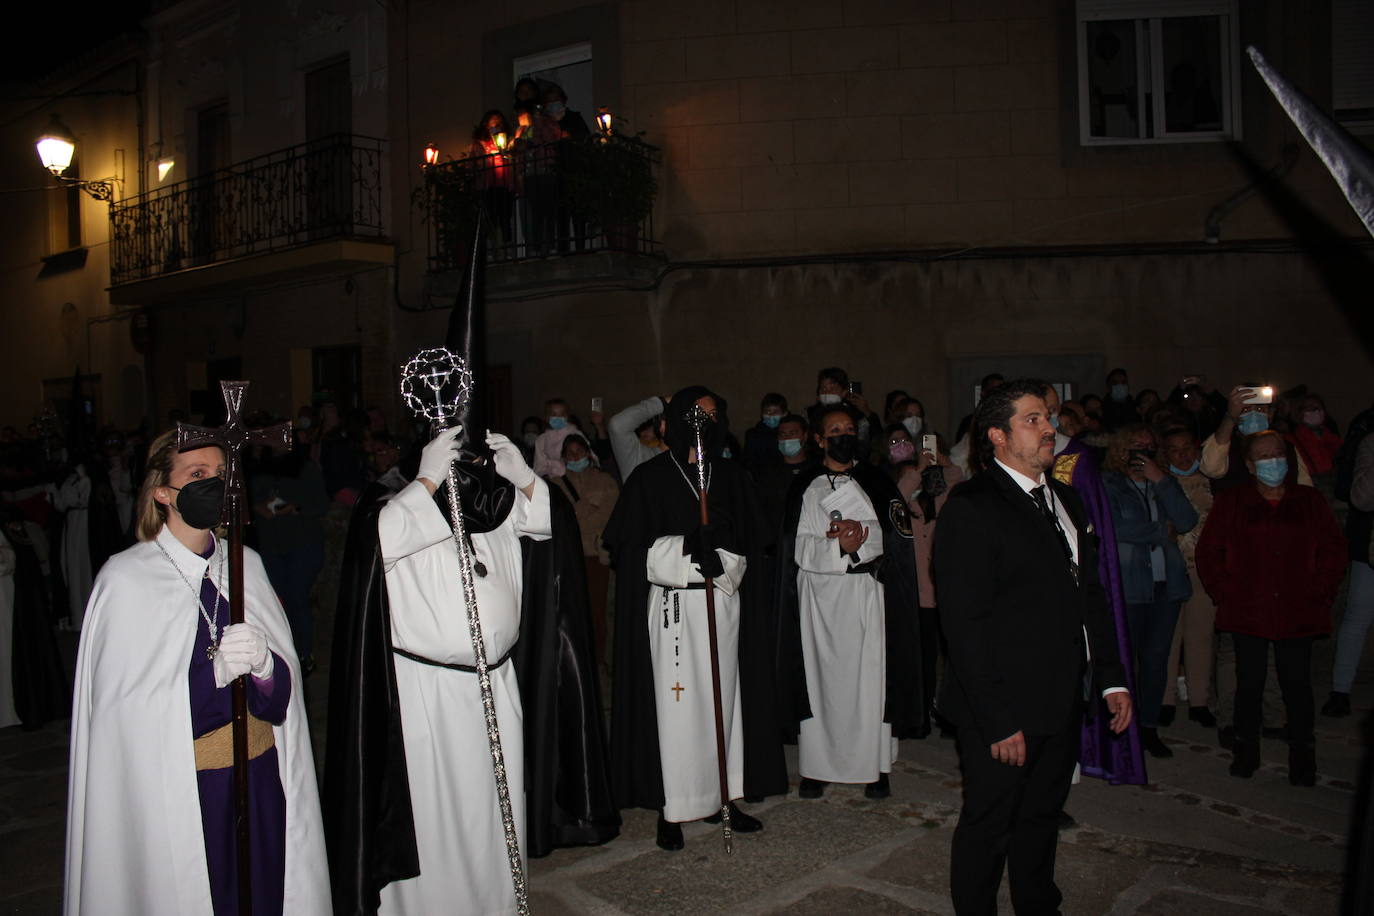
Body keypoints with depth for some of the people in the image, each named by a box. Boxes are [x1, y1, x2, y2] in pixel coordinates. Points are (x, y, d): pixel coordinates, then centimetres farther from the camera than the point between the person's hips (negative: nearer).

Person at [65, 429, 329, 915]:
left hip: (261, 782, 4)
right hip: (172, 794, -4)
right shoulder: (125, 578, -9)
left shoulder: (246, 564, 3)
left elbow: (284, 693, 2)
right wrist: (217, 670, -24)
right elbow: (126, 709, -12)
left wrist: (262, 663, -20)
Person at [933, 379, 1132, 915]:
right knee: (989, 826, 7)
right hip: (1003, 712, -7)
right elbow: (964, 623, -19)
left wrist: (1111, 678, 11)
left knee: (1043, 816, 22)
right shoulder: (971, 508, -15)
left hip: (1061, 707, 8)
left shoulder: (1065, 499, 12)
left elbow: (1090, 595, 18)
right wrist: (997, 719, -20)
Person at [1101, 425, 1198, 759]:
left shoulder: (1163, 484, 16)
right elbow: (1115, 529, -14)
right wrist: (1162, 530, -4)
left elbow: (1187, 521, 1)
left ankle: (1149, 726, 17)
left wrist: (1160, 480, -5)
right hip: (1127, 585, -5)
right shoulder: (1107, 486, 1)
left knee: (1157, 656, 7)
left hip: (1166, 583, 5)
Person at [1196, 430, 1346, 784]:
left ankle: (1303, 759, 15)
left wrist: (1319, 595, 1)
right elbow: (1209, 552, 5)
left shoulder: (1310, 502, 9)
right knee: (1249, 684, 6)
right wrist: (1226, 595, -2)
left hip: (1298, 615, 1)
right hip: (1247, 614, -1)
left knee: (1298, 685, 3)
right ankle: (1246, 753, 18)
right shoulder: (1230, 502, 5)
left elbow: (1333, 551, 10)